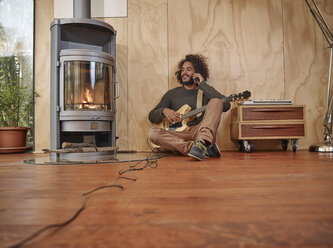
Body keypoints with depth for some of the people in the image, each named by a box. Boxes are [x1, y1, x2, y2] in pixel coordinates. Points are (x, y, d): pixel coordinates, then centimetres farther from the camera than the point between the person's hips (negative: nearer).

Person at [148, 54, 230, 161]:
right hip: (178, 134, 2)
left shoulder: (205, 91, 16)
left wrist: (203, 85, -3)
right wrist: (164, 111, -8)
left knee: (216, 102, -18)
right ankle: (204, 149, -31)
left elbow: (226, 105, -5)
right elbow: (152, 117, 16)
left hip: (200, 132, -1)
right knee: (152, 133, -26)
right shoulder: (172, 93, 19)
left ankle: (202, 143, -41)